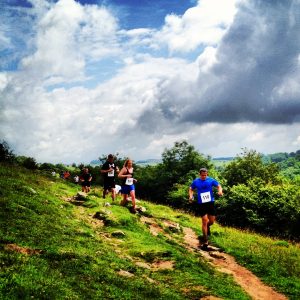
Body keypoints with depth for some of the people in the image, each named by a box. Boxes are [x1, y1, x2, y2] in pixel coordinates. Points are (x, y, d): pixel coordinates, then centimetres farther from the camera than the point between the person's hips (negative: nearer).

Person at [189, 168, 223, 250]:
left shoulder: (211, 180, -3)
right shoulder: (196, 182, -2)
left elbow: (218, 186, 2)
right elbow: (191, 189, 12)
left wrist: (220, 191, -20)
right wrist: (191, 196, -7)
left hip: (210, 203, 1)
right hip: (201, 204, -1)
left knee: (212, 221, 8)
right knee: (204, 221, -5)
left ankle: (208, 226, 48)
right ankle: (205, 241, 5)